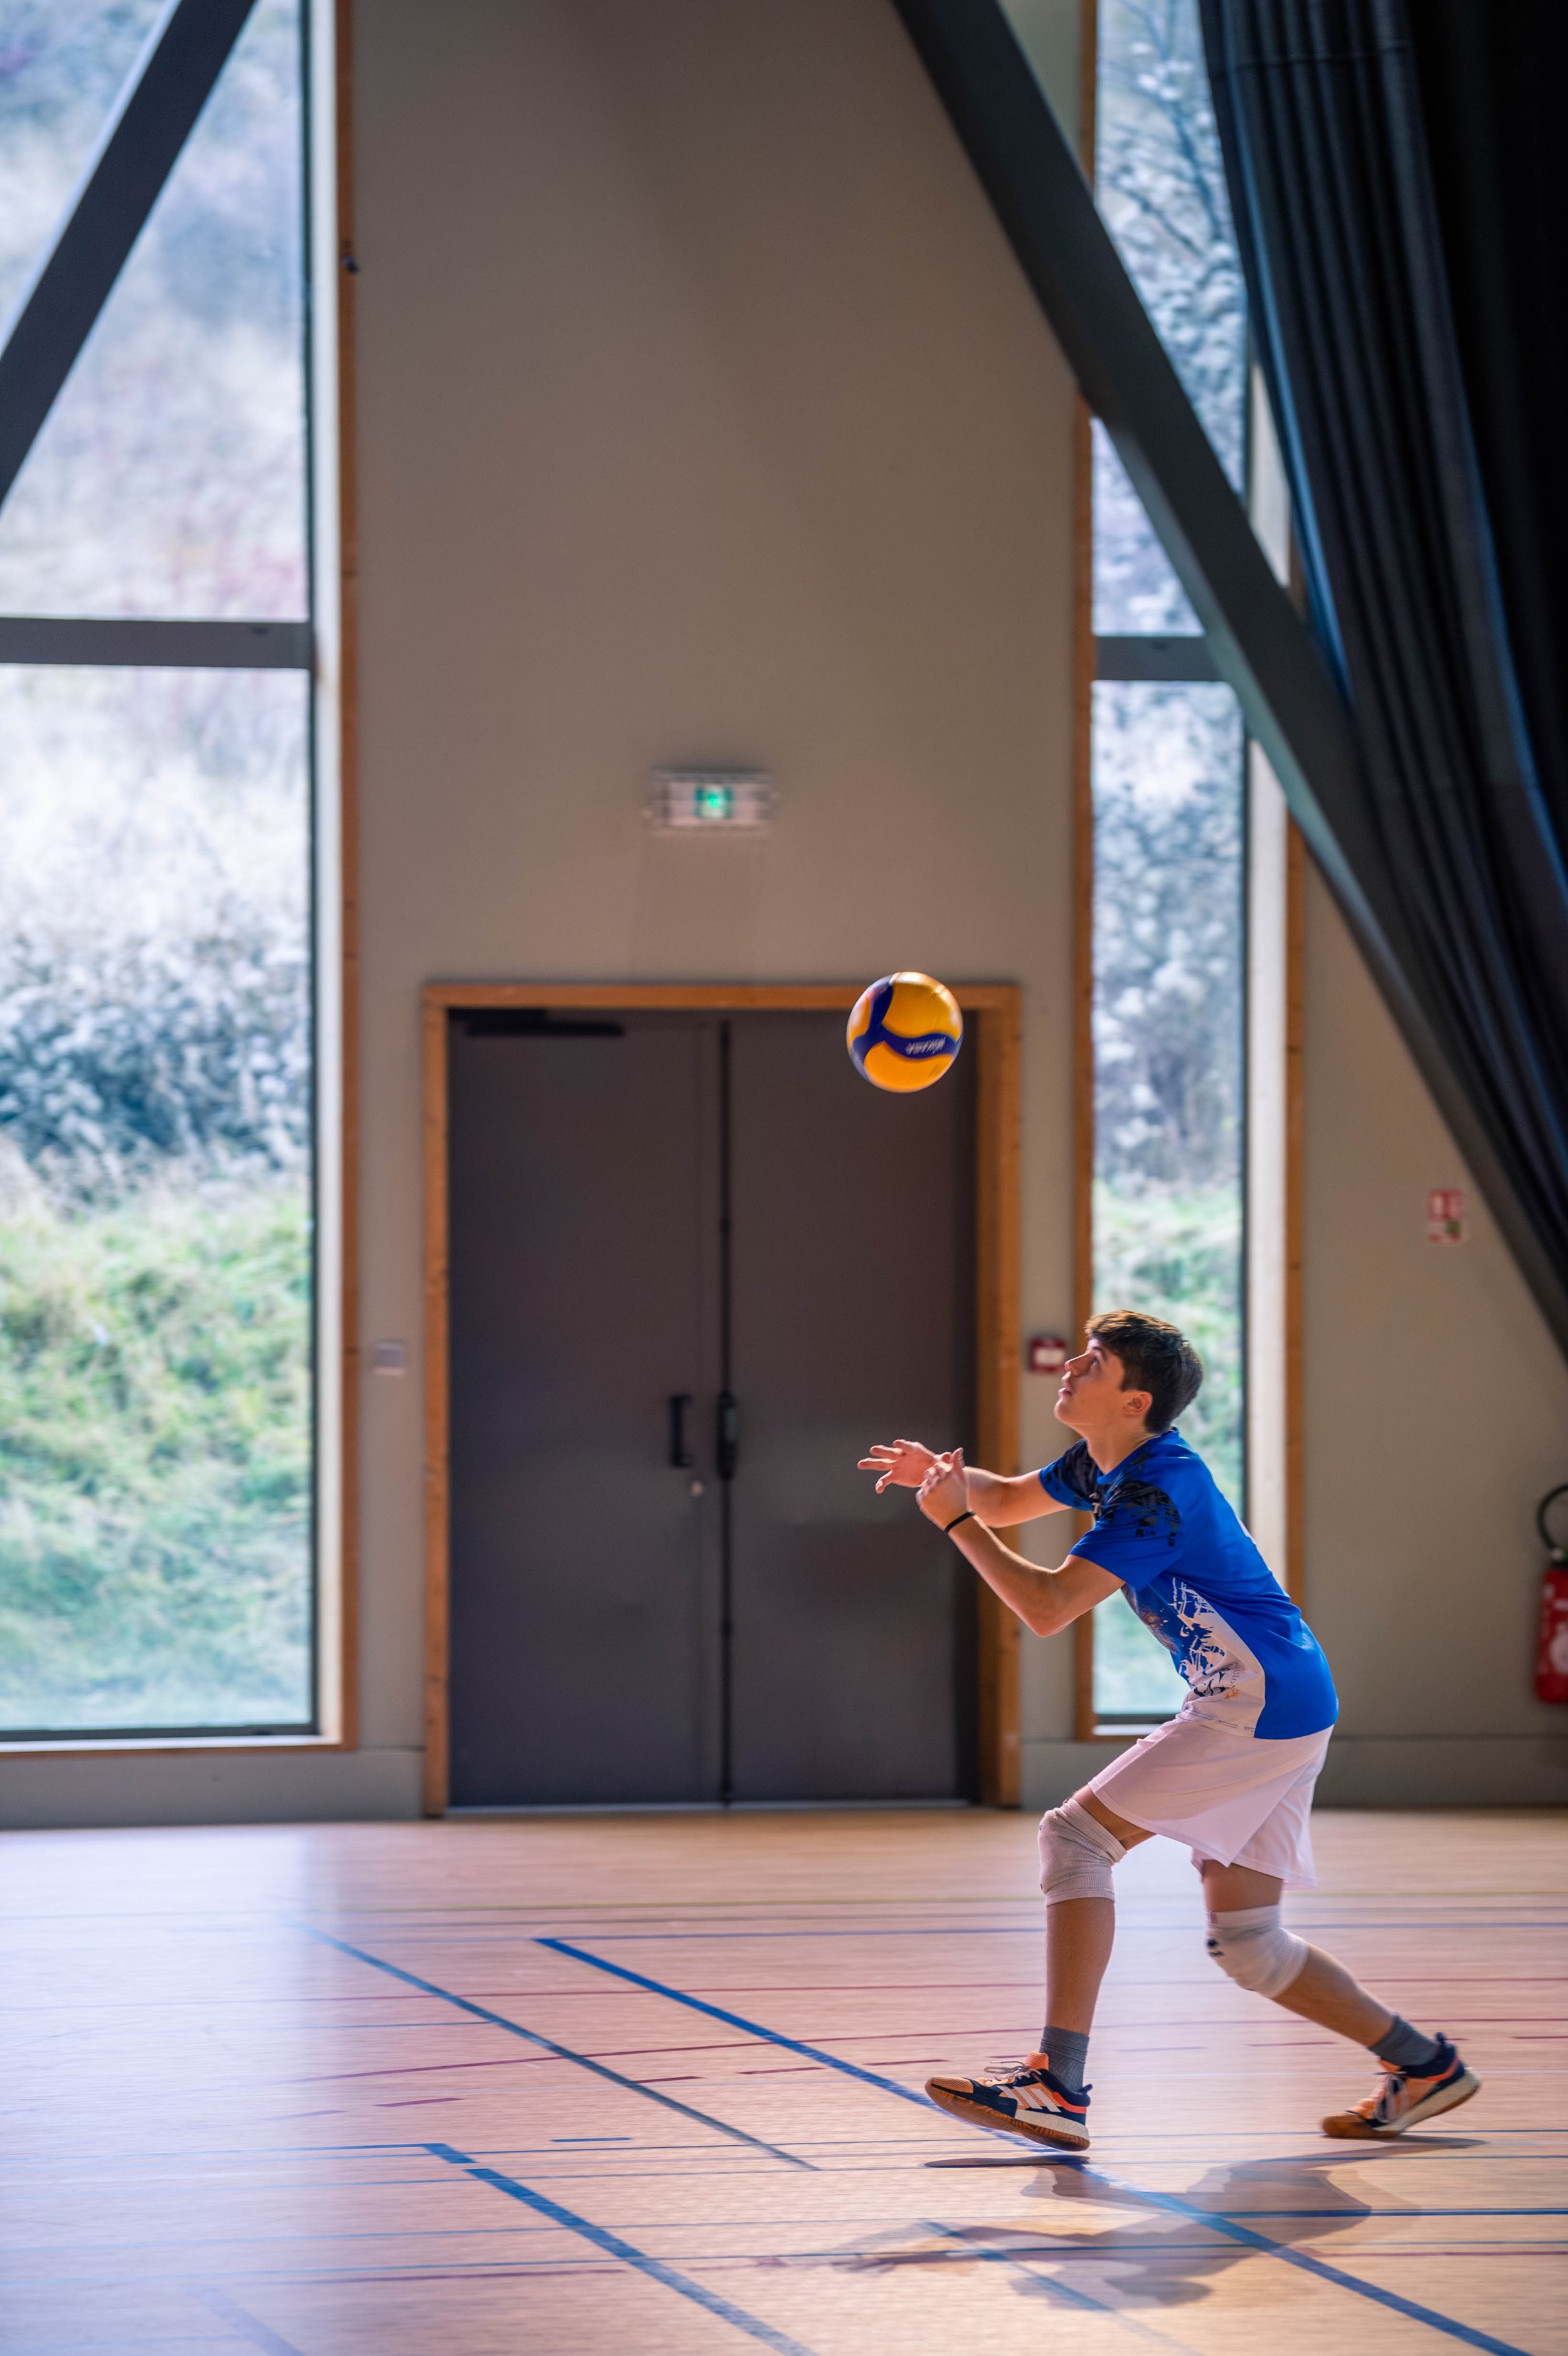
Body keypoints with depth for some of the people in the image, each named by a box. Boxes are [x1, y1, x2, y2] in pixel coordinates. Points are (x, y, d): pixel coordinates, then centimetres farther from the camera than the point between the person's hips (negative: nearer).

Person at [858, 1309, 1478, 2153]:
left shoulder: (1157, 1492, -19)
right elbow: (1009, 1499, 26)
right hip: (1281, 1711, 10)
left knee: (1077, 1835, -14)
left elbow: (1048, 1607, -24)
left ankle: (1057, 2087, -19)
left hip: (1260, 1706, -10)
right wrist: (941, 1474, 4)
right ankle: (1423, 2065, 23)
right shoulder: (1105, 1464, 10)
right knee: (1244, 1941, 13)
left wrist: (955, 1520, -16)